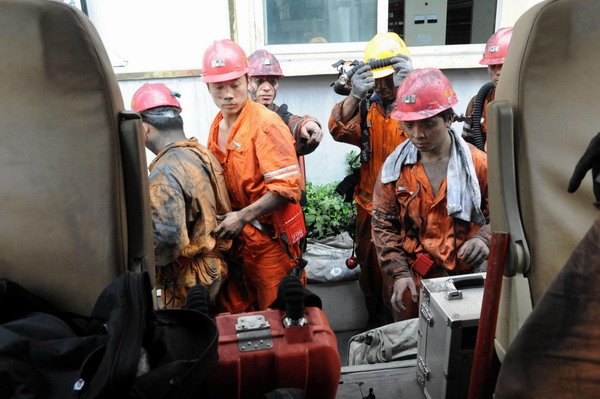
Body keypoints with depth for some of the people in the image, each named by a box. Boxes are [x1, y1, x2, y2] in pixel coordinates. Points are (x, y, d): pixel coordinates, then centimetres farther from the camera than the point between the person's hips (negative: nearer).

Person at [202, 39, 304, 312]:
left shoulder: (266, 124, -15)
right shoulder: (217, 126, 9)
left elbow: (287, 187, -21)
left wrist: (243, 216, -23)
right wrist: (224, 218, 6)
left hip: (269, 237, -7)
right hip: (232, 235, 7)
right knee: (233, 311, 18)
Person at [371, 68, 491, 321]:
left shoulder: (477, 163, -5)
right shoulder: (395, 168, -3)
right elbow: (383, 225, -1)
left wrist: (484, 238, -18)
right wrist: (399, 272, -8)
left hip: (466, 279, 0)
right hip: (411, 284, 1)